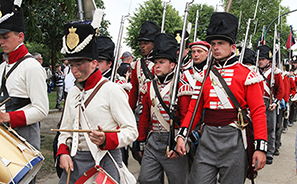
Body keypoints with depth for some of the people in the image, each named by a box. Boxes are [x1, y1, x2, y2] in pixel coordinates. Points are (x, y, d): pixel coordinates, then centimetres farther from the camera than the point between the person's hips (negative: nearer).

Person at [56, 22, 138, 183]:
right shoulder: (73, 93, 11)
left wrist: (106, 140, -27)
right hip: (74, 161, 5)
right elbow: (65, 130, 16)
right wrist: (63, 152, -2)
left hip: (104, 163, -5)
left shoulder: (111, 90, -9)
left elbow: (131, 131, -10)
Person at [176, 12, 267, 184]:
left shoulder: (247, 75, -3)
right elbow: (194, 109, 9)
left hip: (234, 141, -3)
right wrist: (182, 135, -3)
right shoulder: (204, 76, 9)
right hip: (208, 138, 3)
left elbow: (258, 112, -6)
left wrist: (261, 147, -13)